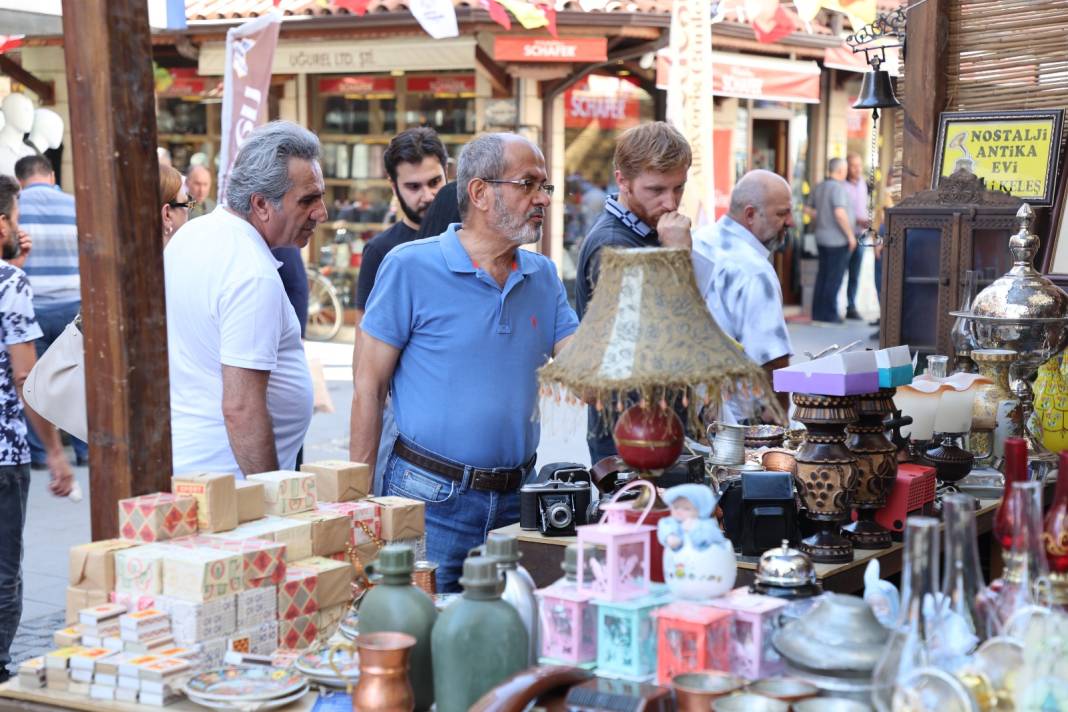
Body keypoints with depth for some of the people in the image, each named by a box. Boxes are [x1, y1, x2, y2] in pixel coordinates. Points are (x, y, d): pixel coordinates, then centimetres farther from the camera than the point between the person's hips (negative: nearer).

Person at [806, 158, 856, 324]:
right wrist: (850, 235, -19)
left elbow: (808, 209, 17)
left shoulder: (819, 187, 9)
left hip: (821, 237, 8)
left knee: (822, 275, 13)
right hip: (838, 240, -8)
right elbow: (840, 213, -26)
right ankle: (830, 313, 2)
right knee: (835, 278, -1)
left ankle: (818, 312, 16)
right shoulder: (839, 188, -17)